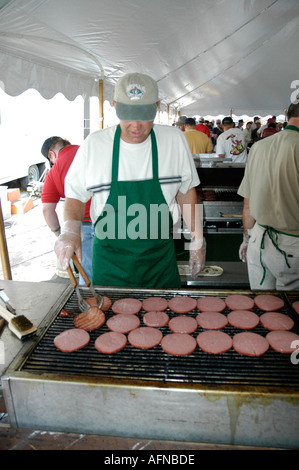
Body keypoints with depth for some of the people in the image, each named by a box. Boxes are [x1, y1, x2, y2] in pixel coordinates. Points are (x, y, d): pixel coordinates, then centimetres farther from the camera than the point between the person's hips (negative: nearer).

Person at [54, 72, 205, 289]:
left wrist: (197, 242, 5)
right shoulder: (94, 145, -9)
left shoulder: (175, 140, -5)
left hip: (160, 257, 1)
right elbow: (76, 195, 1)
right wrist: (71, 228, -18)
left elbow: (186, 191, 4)